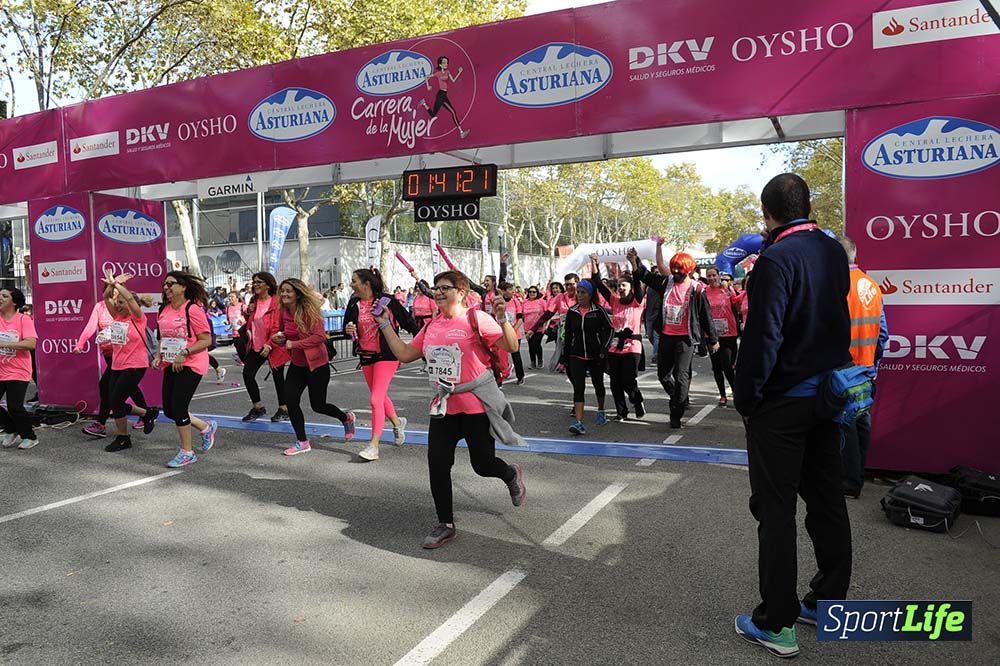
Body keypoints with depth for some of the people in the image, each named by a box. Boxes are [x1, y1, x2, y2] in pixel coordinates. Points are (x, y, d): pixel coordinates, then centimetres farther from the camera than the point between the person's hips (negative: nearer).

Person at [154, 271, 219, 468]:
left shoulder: (193, 309, -14)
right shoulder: (164, 310, 9)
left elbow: (206, 340, -15)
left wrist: (184, 354, -23)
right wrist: (158, 355, 7)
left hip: (190, 365, -8)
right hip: (171, 365, 8)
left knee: (178, 408, -8)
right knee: (169, 410, 9)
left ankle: (187, 453, 9)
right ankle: (206, 428, 31)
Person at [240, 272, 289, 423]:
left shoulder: (276, 302, -14)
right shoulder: (254, 302, 9)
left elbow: (278, 327, -17)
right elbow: (250, 323, 22)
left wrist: (269, 345, -22)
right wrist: (248, 312, 1)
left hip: (273, 346, -7)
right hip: (256, 345, 7)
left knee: (278, 377, 5)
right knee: (247, 374, 1)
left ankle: (283, 409, 20)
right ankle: (258, 407, 17)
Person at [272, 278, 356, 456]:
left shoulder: (308, 311, -18)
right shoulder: (284, 312, 3)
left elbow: (319, 336, -26)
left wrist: (294, 344, -26)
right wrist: (277, 338, -5)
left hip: (316, 364, -6)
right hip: (297, 364, 7)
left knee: (318, 405, 3)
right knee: (290, 401, -4)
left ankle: (346, 418, 34)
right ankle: (302, 442, 12)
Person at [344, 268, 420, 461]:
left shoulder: (386, 300, -12)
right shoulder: (354, 304, 2)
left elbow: (408, 321, -4)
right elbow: (347, 327, 9)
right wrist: (348, 329, -15)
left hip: (387, 355, -6)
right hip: (366, 356, 6)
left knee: (376, 400, -12)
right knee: (380, 397, 20)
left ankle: (374, 445, -5)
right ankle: (397, 422, 48)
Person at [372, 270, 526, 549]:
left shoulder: (476, 319, -10)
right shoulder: (431, 326, 9)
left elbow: (512, 347, -13)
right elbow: (405, 354, 13)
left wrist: (502, 319, -28)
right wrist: (385, 324, 11)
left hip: (476, 405, -5)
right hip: (444, 406, 6)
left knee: (483, 464, 5)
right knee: (437, 464, 2)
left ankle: (512, 475, 41)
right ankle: (445, 525, 18)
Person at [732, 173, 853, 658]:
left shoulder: (776, 260, -19)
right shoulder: (834, 251, 5)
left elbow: (762, 337, -21)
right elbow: (837, 318, 13)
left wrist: (746, 397, -12)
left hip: (782, 402, -7)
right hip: (828, 395, 8)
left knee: (776, 510, 1)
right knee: (826, 499, 16)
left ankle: (775, 623, 10)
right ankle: (828, 601, 30)